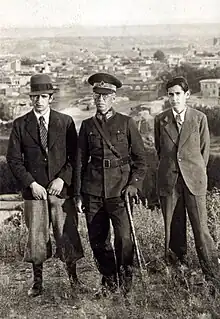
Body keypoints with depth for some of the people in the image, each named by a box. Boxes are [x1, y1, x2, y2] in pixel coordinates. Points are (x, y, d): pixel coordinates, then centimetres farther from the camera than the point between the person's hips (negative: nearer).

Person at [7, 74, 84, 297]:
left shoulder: (65, 122, 5)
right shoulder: (20, 124, 4)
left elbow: (75, 156, 4)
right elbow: (13, 159, 1)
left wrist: (63, 179, -9)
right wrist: (31, 183, -9)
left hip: (61, 187, 0)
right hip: (34, 189, 0)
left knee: (67, 235, 2)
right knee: (36, 237, 5)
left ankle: (74, 279, 19)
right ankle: (37, 283, 20)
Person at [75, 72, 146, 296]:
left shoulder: (126, 123, 4)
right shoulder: (87, 125, 10)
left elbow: (140, 158, 7)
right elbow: (80, 161, 13)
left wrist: (134, 184, -5)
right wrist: (78, 193, 9)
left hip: (119, 189, -2)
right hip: (93, 191, 3)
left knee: (124, 237, -11)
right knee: (97, 240, 6)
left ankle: (125, 280, 12)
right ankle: (109, 281, 25)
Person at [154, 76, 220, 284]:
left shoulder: (199, 118, 2)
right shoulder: (160, 120, 6)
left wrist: (195, 171, 9)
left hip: (194, 180, -2)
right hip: (168, 180, 2)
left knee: (200, 226, -3)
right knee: (171, 228, 5)